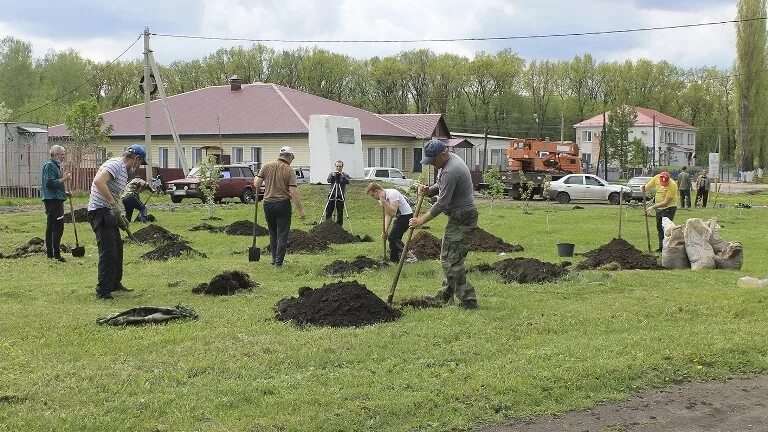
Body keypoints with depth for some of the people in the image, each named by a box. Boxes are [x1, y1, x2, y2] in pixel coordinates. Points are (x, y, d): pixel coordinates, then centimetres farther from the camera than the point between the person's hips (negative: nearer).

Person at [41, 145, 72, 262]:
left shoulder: (56, 165, 18)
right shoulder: (49, 166, -13)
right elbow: (50, 183, -22)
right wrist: (64, 179, -18)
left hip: (56, 200, 11)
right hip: (53, 200, -11)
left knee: (51, 227, 14)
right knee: (58, 227, -12)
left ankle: (50, 253, 20)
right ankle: (56, 254, -12)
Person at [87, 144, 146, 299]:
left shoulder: (124, 170, 19)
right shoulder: (116, 164, -14)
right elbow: (99, 181, -30)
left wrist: (120, 216, 19)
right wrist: (114, 203, -32)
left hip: (110, 212, 11)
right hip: (100, 211, -11)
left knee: (117, 248, 20)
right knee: (108, 251, -13)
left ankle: (115, 284, 33)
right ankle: (103, 291, -11)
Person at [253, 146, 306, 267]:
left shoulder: (267, 166, 0)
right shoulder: (289, 170, -8)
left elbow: (256, 184, -2)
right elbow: (294, 191, -13)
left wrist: (256, 178, 22)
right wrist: (301, 210, -10)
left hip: (268, 204, 4)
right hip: (283, 204, -4)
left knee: (273, 233, 18)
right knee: (282, 234, 2)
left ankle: (274, 259, 21)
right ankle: (279, 262, -1)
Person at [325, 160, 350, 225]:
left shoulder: (345, 175, 6)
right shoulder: (332, 173, 10)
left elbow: (347, 182, -14)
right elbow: (329, 180, -8)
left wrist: (342, 176, -27)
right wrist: (333, 175, -24)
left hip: (340, 196, -1)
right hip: (332, 195, 1)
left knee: (340, 213, 1)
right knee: (328, 212, -2)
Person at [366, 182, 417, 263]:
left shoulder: (392, 194, -24)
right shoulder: (382, 198, 4)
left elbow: (393, 212, -33)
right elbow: (387, 215, 4)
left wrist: (383, 201, -34)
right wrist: (385, 230, -8)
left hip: (406, 215, -10)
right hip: (400, 217, 10)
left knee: (392, 237, -14)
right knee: (394, 238, 11)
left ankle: (411, 256, -14)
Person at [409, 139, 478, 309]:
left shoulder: (450, 171, -24)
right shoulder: (449, 160, 9)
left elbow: (442, 204, -22)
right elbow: (441, 186, 20)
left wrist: (421, 221, -15)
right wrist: (429, 191, -2)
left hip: (462, 218, -11)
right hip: (459, 217, 11)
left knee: (452, 260, -10)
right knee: (448, 256, 19)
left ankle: (468, 300, -8)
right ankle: (445, 294, 32)